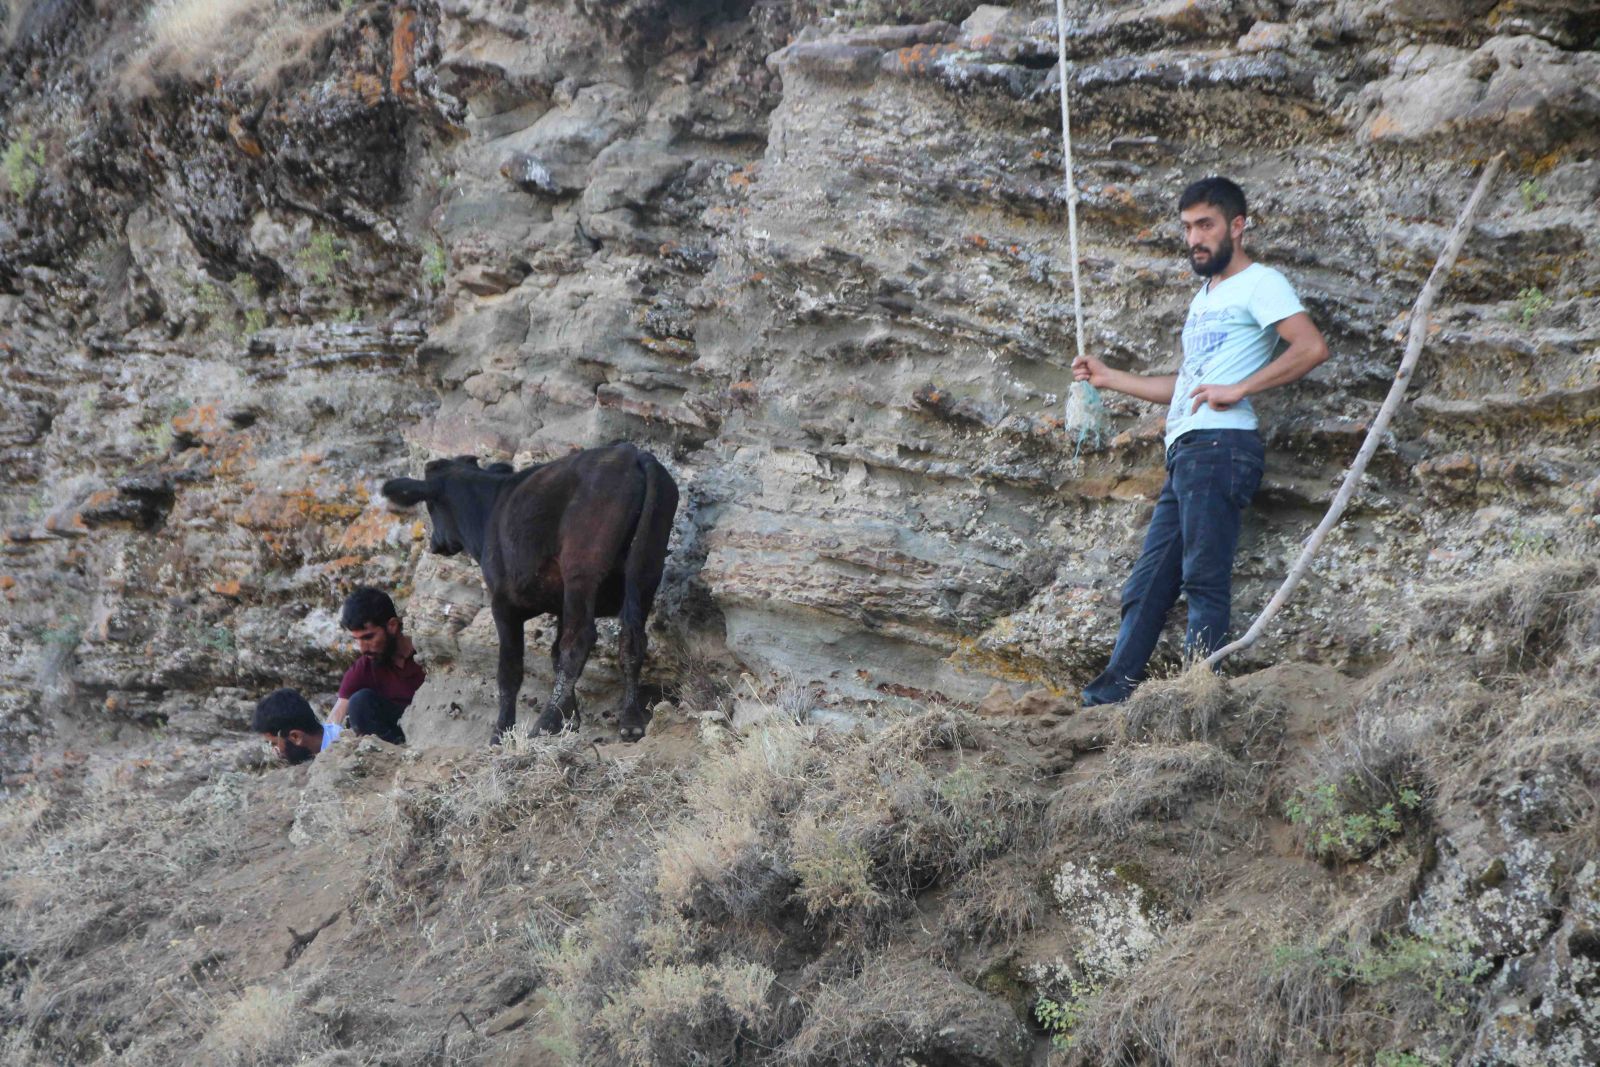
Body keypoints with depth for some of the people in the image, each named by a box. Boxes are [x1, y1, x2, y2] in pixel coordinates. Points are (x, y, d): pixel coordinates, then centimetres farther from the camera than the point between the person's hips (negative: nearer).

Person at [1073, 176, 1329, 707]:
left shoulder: (1260, 282, 0)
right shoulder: (1203, 298, 29)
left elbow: (1312, 346, -15)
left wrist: (1238, 389, -17)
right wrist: (1108, 378, 30)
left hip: (1220, 445, -10)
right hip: (1184, 451, 10)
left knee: (1205, 579, -13)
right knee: (1148, 583, 5)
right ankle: (1112, 694, 5)